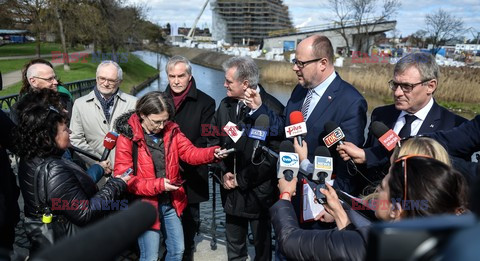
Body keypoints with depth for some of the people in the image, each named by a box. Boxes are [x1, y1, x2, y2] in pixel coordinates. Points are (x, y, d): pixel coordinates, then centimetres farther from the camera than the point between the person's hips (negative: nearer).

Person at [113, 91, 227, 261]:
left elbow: (189, 152, -4)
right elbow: (123, 178, -16)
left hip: (170, 203, 5)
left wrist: (212, 153, -24)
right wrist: (157, 185, -24)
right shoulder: (127, 137, -14)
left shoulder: (171, 130, 0)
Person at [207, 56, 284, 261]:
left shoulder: (272, 108, -18)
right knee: (234, 244, 21)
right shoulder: (226, 105, 1)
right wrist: (224, 172, -4)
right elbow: (214, 139, 9)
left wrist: (242, 179, -13)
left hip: (258, 190, -5)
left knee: (262, 242, 17)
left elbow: (273, 154, -19)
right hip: (231, 188, 5)